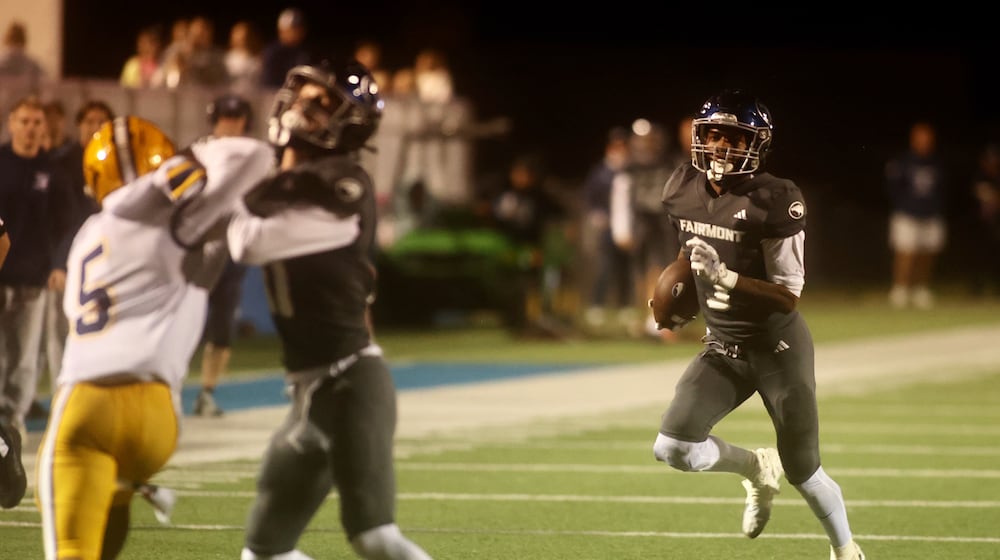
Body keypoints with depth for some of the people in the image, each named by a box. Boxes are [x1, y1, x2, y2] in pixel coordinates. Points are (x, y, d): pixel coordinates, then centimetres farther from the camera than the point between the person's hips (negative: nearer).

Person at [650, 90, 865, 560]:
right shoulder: (684, 191, -2)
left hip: (777, 348, -5)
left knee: (803, 472, 6)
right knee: (673, 447, -14)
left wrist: (724, 276, -32)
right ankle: (756, 470, 16)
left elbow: (788, 294, -22)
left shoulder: (773, 202, -21)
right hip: (723, 348, 5)